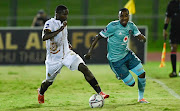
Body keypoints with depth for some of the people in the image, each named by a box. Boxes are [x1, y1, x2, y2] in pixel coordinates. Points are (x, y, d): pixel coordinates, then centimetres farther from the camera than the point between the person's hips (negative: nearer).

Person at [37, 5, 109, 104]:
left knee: (84, 68, -18)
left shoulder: (63, 23, 4)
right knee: (49, 81, 14)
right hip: (54, 58, -5)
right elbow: (44, 37, -38)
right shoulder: (50, 23, -19)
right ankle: (41, 92, 52)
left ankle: (100, 93, -23)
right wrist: (60, 29, -38)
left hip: (67, 54, 5)